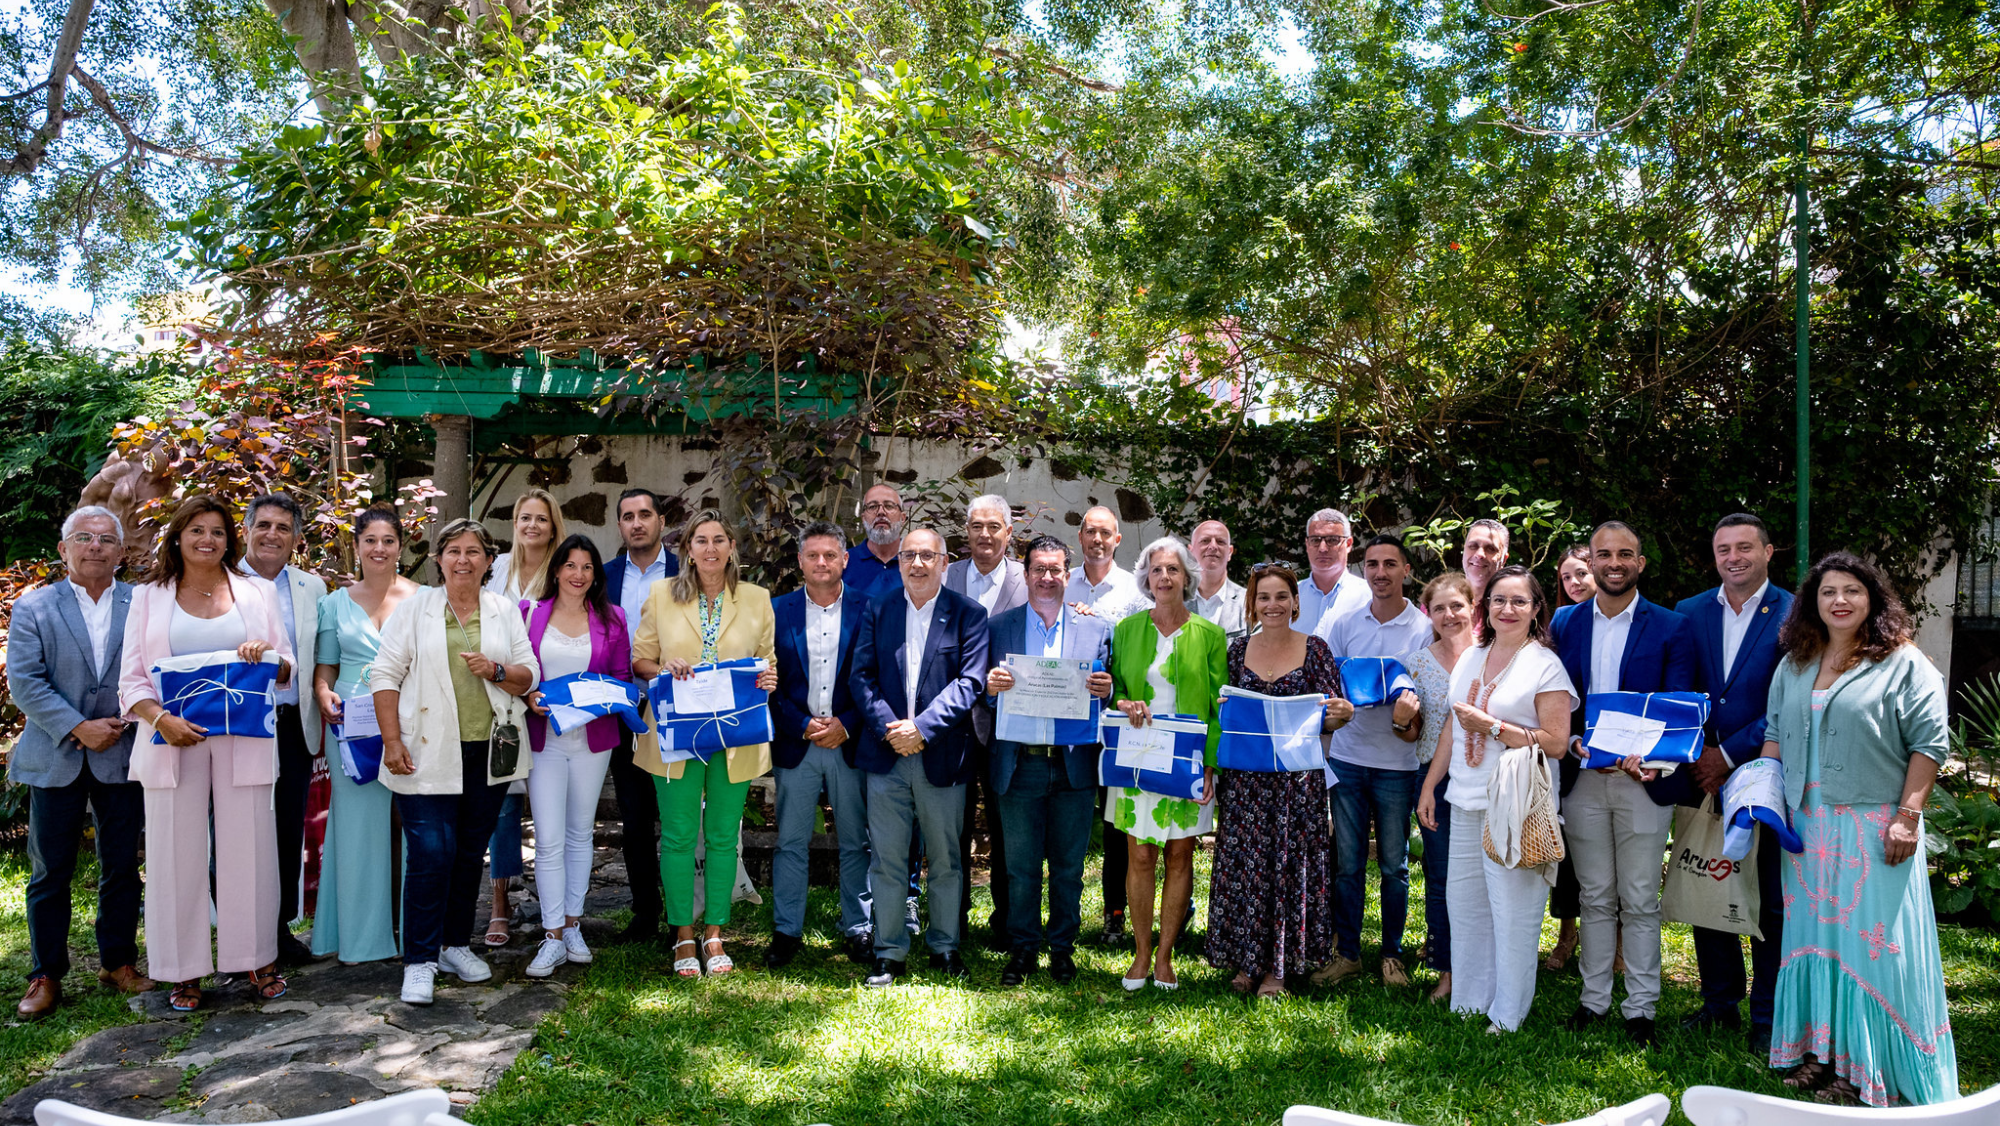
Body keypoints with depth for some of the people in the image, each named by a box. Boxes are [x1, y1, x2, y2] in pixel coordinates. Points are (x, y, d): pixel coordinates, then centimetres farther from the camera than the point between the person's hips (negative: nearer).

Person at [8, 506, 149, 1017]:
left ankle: (119, 962, 22)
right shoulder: (34, 607, 2)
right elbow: (23, 681, -6)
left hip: (123, 753, 1)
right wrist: (78, 729, -14)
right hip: (56, 758, -1)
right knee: (50, 872, 6)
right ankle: (46, 975, 17)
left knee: (122, 868, 9)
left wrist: (127, 723, -12)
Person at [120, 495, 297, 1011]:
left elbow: (287, 668, 13)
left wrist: (268, 656, -11)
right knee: (177, 851, 3)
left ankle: (258, 959, 16)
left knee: (249, 848, 3)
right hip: (173, 741, 0)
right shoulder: (148, 597, 10)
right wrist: (161, 718, -16)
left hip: (243, 741, 0)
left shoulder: (256, 592, 11)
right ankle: (186, 969, 14)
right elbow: (132, 679, 3)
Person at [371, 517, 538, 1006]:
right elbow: (385, 675, 0)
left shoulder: (506, 611, 9)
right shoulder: (414, 608, 3)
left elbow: (529, 676, 9)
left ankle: (456, 944, 25)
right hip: (429, 754, -3)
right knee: (431, 852, -10)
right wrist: (392, 741, -9)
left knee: (471, 852, 11)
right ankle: (419, 961, 0)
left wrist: (496, 671, -12)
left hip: (489, 752, 3)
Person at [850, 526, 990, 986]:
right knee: (887, 860, 5)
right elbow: (861, 676, 2)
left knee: (946, 861, 10)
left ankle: (944, 946, 26)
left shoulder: (968, 614, 0)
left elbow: (970, 682, -8)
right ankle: (890, 953, 17)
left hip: (942, 756, -1)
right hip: (886, 757, 2)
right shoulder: (877, 610, 8)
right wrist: (887, 728, -13)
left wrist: (922, 727, -18)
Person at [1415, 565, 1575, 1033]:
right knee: (1463, 902, 11)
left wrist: (1492, 727, -15)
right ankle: (1468, 1002, 24)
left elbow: (1555, 743, -12)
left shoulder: (1545, 665, -6)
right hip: (1466, 802, 6)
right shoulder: (1470, 658, 13)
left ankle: (1508, 1013, 12)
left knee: (1512, 909, -1)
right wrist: (1429, 785, 18)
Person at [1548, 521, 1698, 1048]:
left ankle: (1641, 1007, 17)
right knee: (1595, 896, 12)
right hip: (1582, 779, 2)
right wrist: (1574, 743, -12)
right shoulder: (1565, 623, 6)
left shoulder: (1672, 628, -1)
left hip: (1643, 780, -2)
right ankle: (1594, 997, 23)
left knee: (1640, 901, 5)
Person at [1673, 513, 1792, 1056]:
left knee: (1771, 903, 5)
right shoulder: (1690, 613, 8)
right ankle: (1720, 1004, 26)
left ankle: (1767, 1019, 18)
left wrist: (1729, 754, -13)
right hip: (1703, 776, 4)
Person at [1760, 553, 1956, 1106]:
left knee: (1870, 937, -2)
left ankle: (1868, 1069, 8)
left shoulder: (1904, 664, -4)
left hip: (1875, 826, -5)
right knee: (1812, 930, 9)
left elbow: (1929, 743, -8)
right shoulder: (1794, 666, 12)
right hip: (1808, 825, 5)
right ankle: (1818, 1050, 20)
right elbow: (1775, 732, 18)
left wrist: (1907, 816, -14)